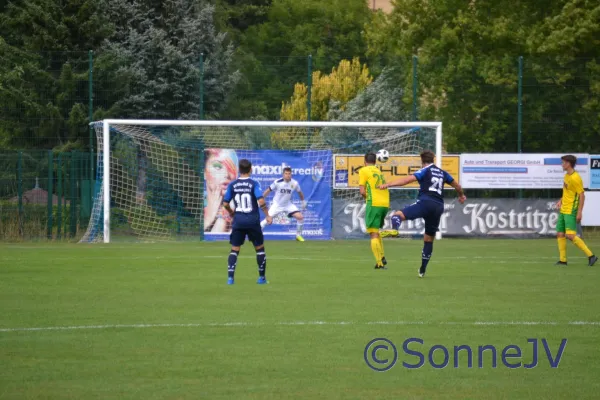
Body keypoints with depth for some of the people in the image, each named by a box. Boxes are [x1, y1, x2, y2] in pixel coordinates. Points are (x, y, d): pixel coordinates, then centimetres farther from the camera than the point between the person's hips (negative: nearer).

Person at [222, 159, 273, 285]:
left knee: (234, 250, 6)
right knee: (259, 248, 13)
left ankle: (230, 277, -6)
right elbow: (261, 201, -17)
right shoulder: (254, 184, -7)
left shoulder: (232, 185, 1)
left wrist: (231, 213, 23)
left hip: (238, 221, 2)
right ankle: (262, 277, 15)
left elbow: (225, 204, 3)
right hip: (253, 221, -2)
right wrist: (267, 215, -6)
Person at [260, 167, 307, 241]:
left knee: (300, 217, -11)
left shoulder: (294, 183, -12)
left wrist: (303, 201, 18)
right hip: (277, 204, -3)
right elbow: (269, 190, -8)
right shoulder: (278, 182, -20)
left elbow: (299, 192, 8)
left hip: (288, 204, 3)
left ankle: (298, 235, 8)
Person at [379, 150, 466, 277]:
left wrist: (388, 184, -12)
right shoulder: (442, 173, 23)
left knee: (398, 215, -15)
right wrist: (461, 195, 59)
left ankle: (394, 229, -53)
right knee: (429, 240, 17)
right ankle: (422, 270, 21)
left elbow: (408, 179, -9)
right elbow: (456, 185, 37)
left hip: (425, 203, -6)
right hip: (438, 207, 6)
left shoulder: (425, 171, 6)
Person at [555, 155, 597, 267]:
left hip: (571, 212, -10)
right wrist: (561, 201, 12)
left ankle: (590, 256, -13)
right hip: (563, 210, 10)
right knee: (560, 234, 8)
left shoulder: (575, 178, -18)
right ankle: (562, 260, 15)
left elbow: (582, 195, -18)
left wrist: (579, 212, -20)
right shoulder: (567, 176, 10)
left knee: (570, 235, -18)